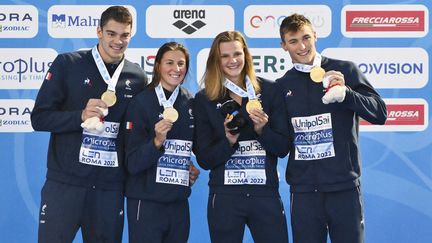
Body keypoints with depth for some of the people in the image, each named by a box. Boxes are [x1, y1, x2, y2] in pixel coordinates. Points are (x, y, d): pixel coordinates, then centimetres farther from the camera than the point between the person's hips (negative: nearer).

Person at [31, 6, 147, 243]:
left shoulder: (137, 77, 7)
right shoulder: (67, 64, -1)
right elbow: (39, 118, -3)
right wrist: (81, 116, -17)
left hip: (110, 187, 3)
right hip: (64, 182, -2)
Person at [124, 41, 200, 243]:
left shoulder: (191, 103, 6)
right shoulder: (141, 102, -8)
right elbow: (132, 163, -12)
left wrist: (194, 168, 7)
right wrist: (157, 141, -26)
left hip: (179, 202, 5)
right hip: (146, 201, -5)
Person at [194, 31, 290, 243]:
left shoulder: (269, 91, 4)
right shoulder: (204, 100, 3)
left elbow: (283, 148, 4)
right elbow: (204, 159, 1)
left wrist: (262, 129, -14)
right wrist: (228, 141, -16)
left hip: (266, 193, 0)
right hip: (225, 196, 0)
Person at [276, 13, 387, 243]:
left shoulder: (344, 70, 1)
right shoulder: (283, 85, 11)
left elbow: (380, 114, -4)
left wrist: (345, 93, -17)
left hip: (344, 186, -2)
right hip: (303, 189, 3)